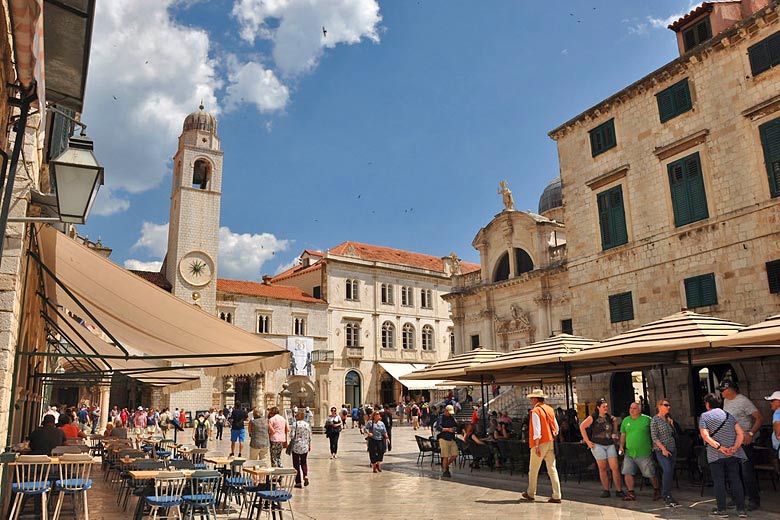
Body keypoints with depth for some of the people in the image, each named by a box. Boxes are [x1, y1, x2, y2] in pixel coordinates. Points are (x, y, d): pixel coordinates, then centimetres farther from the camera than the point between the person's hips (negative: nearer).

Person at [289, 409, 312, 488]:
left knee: (296, 464, 6)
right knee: (304, 462, 20)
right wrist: (309, 445, 19)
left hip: (296, 447, -4)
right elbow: (310, 437, 6)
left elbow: (292, 436, -14)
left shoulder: (295, 424, -12)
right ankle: (306, 476, -3)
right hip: (305, 447, 4)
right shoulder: (307, 425, 1)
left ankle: (298, 482, 7)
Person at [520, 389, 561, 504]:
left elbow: (537, 430, -19)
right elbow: (556, 428, 14)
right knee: (552, 469, 5)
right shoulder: (550, 409, 10)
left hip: (540, 443, -6)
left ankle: (531, 494, 19)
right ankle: (556, 496, 2)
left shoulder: (535, 411, -12)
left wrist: (536, 446, -19)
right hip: (551, 442, 6)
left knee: (533, 469, 8)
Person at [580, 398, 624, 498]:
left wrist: (615, 435, 14)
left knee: (615, 467, -4)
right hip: (598, 445, -3)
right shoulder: (593, 417, -3)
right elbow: (582, 426, -5)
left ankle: (619, 490, 3)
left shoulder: (610, 418, 8)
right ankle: (606, 490, 11)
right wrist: (587, 441, -6)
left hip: (610, 445, 3)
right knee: (602, 468, 2)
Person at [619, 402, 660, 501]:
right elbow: (623, 435, 15)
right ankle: (631, 494, 9)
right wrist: (621, 447, 7)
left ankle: (656, 491, 28)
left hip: (644, 453, -3)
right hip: (629, 453, 3)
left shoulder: (647, 419, -3)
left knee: (651, 474, 5)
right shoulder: (626, 420, 9)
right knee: (627, 473, -3)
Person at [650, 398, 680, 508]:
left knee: (670, 472, 5)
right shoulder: (655, 420, -7)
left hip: (672, 449, 7)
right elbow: (654, 437, -10)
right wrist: (663, 449, -15)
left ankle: (665, 494, 16)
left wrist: (671, 423, 4)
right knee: (667, 470, -19)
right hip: (661, 450, -7)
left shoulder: (669, 418, 12)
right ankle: (667, 497, -15)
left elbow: (673, 433, 18)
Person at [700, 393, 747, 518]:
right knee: (735, 480, 8)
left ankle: (722, 510, 6)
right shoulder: (728, 415, 11)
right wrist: (735, 447, -8)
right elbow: (741, 433, 1)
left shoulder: (704, 416, 0)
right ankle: (741, 509, 8)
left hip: (715, 455, -3)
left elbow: (705, 435, -13)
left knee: (719, 481, 3)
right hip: (732, 454, 3)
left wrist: (719, 447, -17)